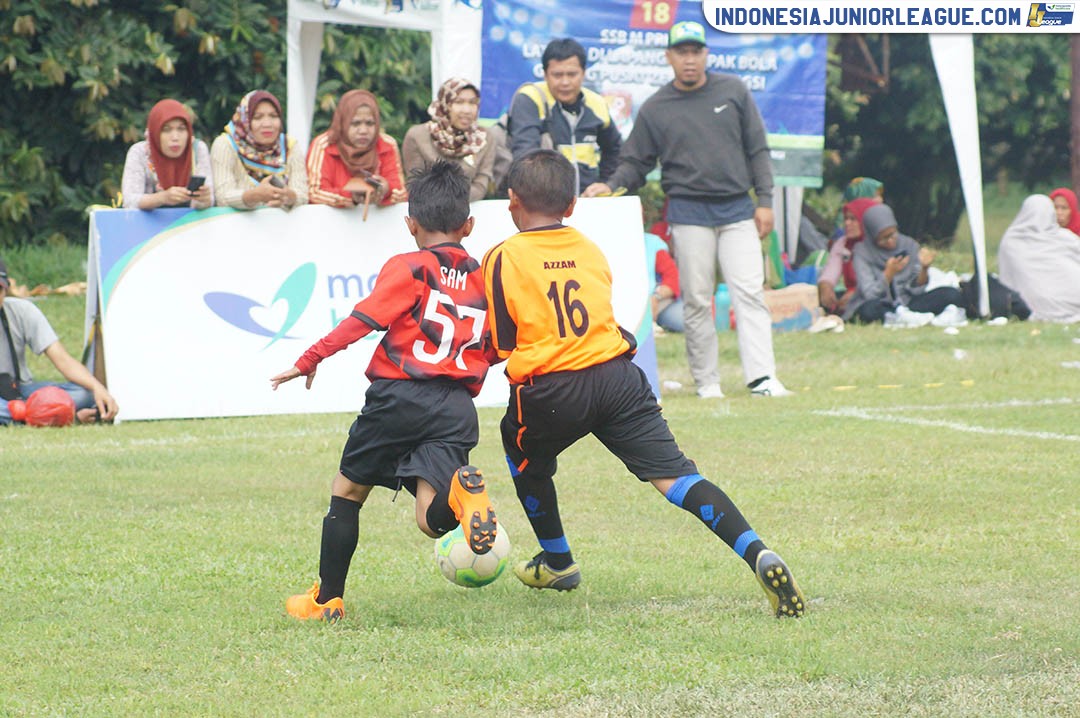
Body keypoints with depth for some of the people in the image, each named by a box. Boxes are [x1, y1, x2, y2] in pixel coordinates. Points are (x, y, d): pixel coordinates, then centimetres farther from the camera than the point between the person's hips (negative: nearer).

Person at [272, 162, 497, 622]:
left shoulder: (409, 269, 0)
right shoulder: (485, 280, 16)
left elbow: (362, 320, -9)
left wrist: (310, 360, -4)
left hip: (400, 394, -3)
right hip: (458, 406, 3)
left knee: (347, 490, 16)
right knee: (432, 521, -4)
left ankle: (327, 599, 20)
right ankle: (460, 492, -39)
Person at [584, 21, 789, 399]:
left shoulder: (733, 91, 6)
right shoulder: (655, 109, 4)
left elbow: (757, 150, 8)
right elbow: (635, 163, 6)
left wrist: (764, 201, 2)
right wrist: (610, 186, -13)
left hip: (737, 211, 1)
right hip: (689, 214, -1)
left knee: (749, 293, -8)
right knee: (697, 300, -1)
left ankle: (761, 378, -13)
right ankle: (707, 382, 5)